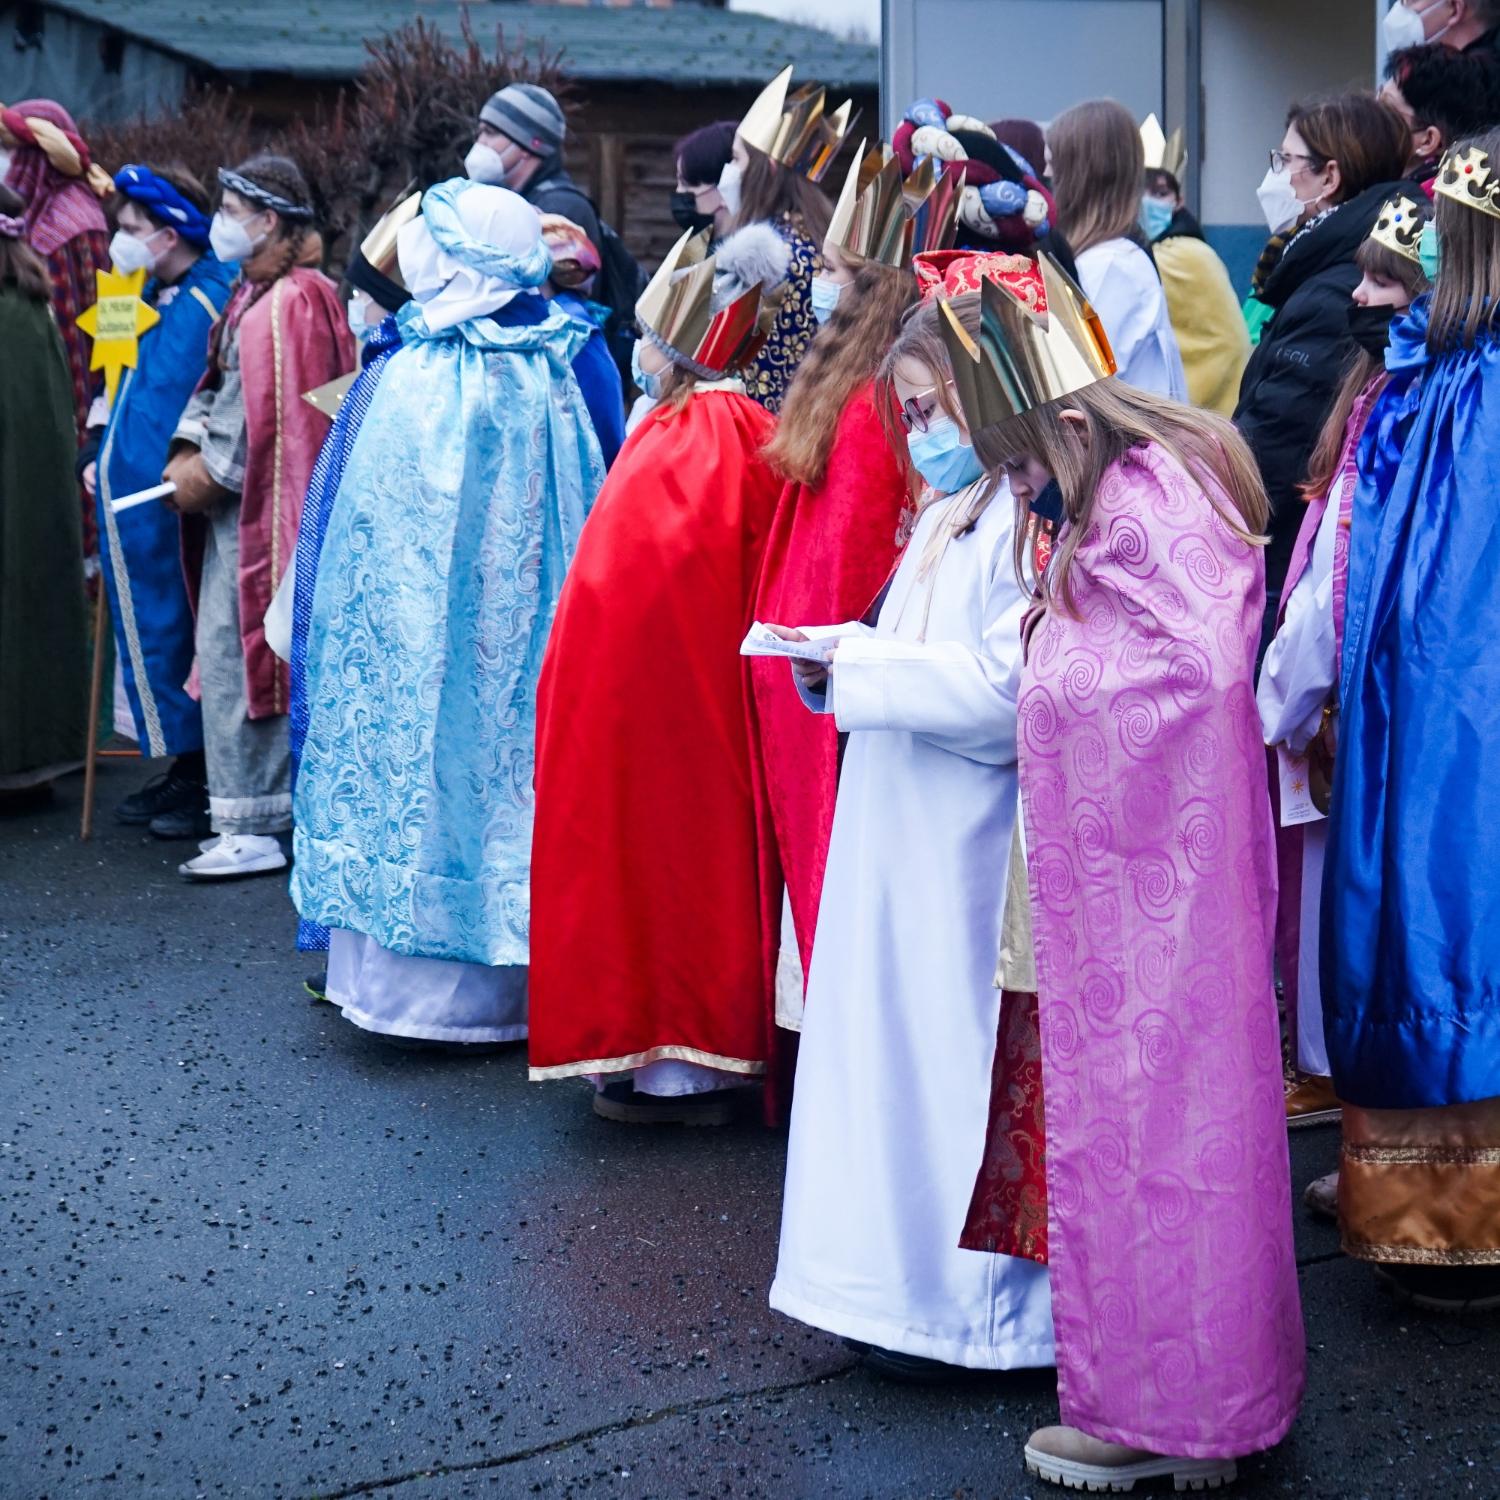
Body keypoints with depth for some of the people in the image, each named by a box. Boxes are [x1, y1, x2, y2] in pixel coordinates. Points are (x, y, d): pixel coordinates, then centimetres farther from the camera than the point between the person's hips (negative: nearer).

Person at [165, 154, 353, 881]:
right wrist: (189, 448, 2)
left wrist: (209, 474, -12)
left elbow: (268, 418, -20)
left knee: (236, 653, -8)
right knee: (225, 650, 12)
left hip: (263, 507, -10)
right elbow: (221, 385, 18)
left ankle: (253, 828, -3)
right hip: (237, 505, 10)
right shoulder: (254, 295, 15)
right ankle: (257, 814, 20)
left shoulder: (288, 303, -16)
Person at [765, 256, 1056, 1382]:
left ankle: (965, 1302, 10)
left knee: (955, 1049, -2)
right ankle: (904, 1276, 24)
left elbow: (1003, 687, -23)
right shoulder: (947, 514, 16)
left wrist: (861, 666, -16)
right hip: (900, 831, 10)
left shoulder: (1028, 519, -16)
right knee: (892, 1042, 13)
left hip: (967, 844, -10)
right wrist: (841, 657, 2)